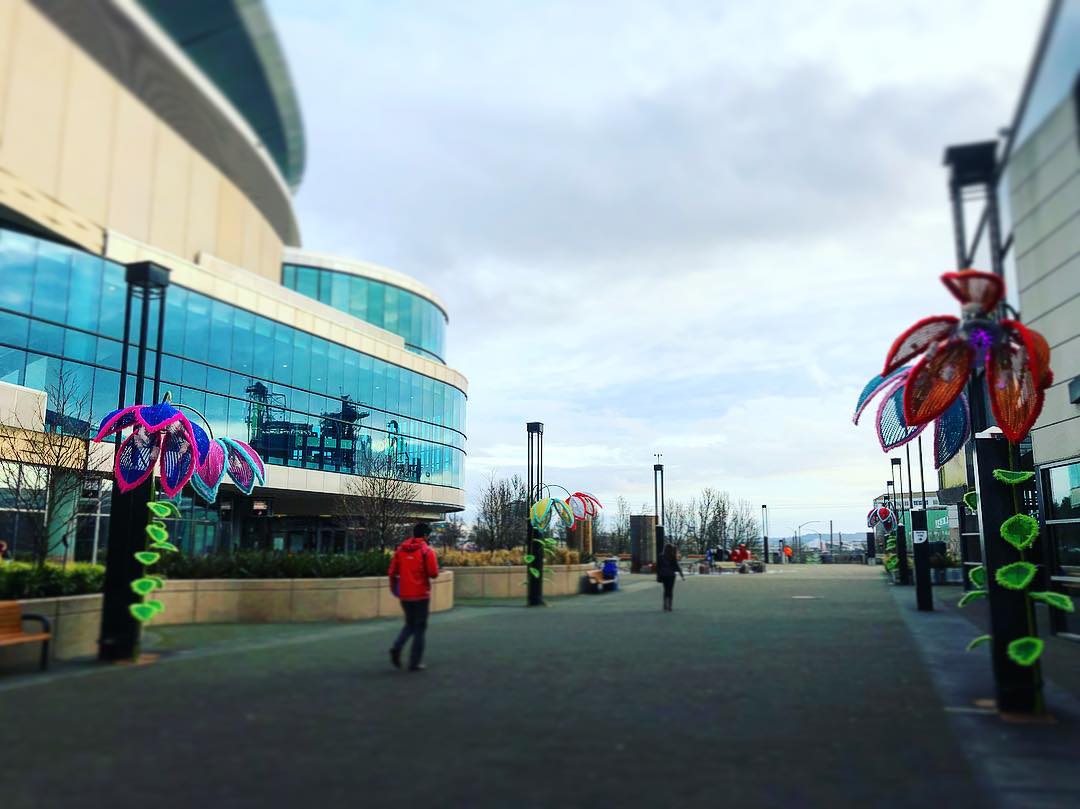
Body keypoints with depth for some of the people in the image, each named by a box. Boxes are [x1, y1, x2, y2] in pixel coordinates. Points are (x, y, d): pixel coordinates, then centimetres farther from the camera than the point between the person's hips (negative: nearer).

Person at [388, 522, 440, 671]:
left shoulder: (400, 549, 5)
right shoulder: (427, 550, -9)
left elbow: (392, 572, 4)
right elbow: (433, 573, -14)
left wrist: (394, 588, 15)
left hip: (404, 594, 4)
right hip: (421, 594, -4)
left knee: (410, 624, 21)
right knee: (420, 628, 7)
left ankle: (397, 647, -3)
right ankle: (415, 663, 7)